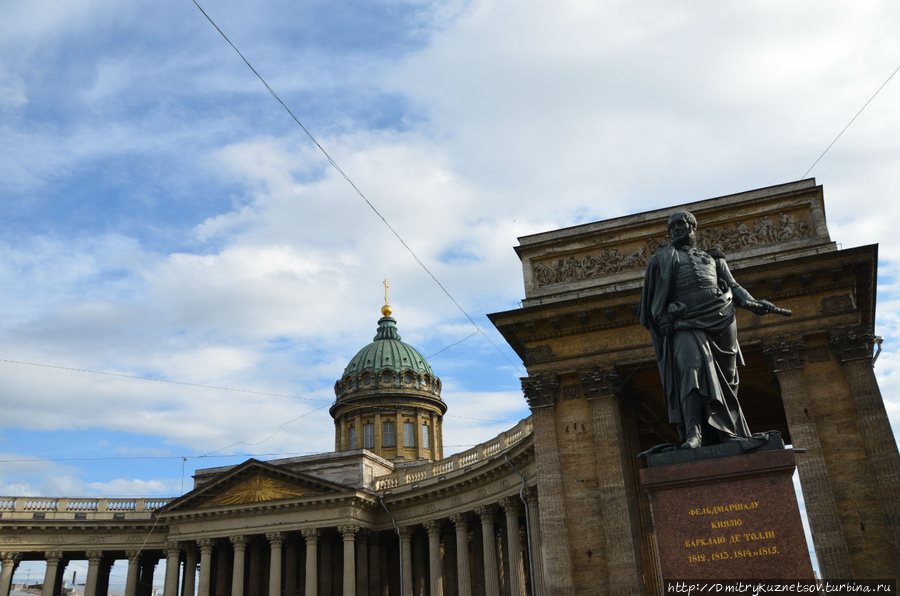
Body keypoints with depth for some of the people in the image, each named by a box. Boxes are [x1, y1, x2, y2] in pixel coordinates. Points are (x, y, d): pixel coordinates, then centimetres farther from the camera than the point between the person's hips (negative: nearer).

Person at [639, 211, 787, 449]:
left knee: (725, 379, 1)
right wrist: (661, 318, -7)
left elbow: (733, 286, 19)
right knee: (691, 367, -25)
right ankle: (693, 433, -34)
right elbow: (653, 295, 11)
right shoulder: (663, 258, 21)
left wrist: (755, 303, 1)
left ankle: (727, 433, 8)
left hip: (720, 320, 4)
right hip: (687, 324, -4)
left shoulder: (713, 258, 29)